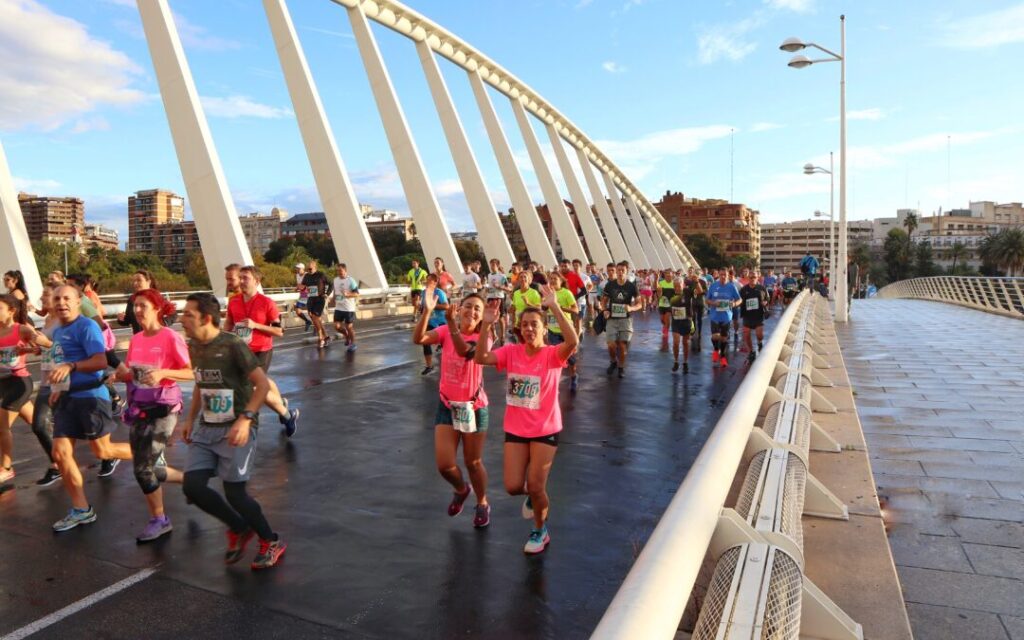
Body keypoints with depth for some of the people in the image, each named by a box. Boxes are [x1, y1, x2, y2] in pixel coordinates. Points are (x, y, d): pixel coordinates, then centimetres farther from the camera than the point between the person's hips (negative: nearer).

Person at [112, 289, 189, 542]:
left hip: (163, 409, -7)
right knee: (146, 468, 10)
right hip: (138, 408, 7)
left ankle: (159, 520, 12)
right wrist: (122, 373, -9)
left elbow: (191, 372, -15)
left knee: (143, 467, -7)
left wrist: (163, 373, -28)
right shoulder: (136, 339, 6)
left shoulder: (171, 337, -13)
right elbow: (128, 374, 13)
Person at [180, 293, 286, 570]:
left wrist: (245, 419, -26)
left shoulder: (232, 345, -16)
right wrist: (190, 419, 15)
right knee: (192, 485, -3)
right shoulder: (193, 347, 7)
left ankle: (272, 542, 18)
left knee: (234, 492, -5)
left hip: (236, 429, -7)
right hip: (206, 428, 7)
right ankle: (239, 528, 22)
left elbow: (263, 385, -17)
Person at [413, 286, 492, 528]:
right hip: (447, 405, 2)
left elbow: (466, 351, -35)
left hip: (474, 407, -2)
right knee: (444, 464, -1)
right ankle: (461, 490, 34)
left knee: (473, 462, 11)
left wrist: (452, 323, -48)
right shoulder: (445, 331, -5)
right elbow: (418, 338, -24)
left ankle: (482, 504, 38)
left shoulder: (482, 338, -12)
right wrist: (427, 311, -39)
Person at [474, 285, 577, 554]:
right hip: (515, 429, 3)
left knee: (535, 486, 3)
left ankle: (540, 531, 31)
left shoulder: (552, 354, -15)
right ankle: (533, 496, 39)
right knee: (513, 487, 1)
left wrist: (555, 308, -42)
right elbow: (481, 358, -18)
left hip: (545, 429, -3)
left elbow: (572, 342, -36)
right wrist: (486, 326, -29)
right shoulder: (511, 352, -5)